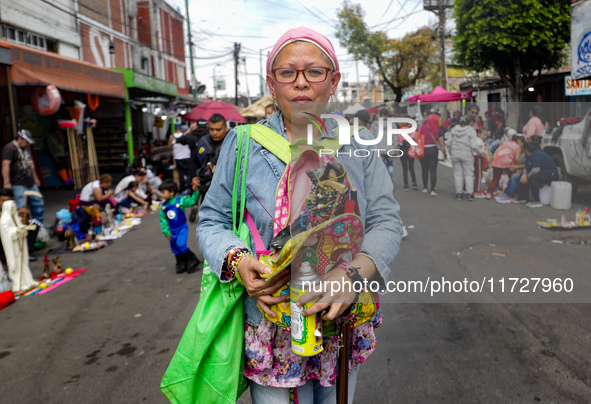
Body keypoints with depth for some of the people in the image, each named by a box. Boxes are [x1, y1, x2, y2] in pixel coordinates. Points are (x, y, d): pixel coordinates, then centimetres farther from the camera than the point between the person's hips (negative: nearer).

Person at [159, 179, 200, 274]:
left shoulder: (181, 201, -11)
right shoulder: (163, 206, 1)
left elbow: (192, 201, -7)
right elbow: (163, 220, 6)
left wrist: (195, 191, -21)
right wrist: (166, 232, 2)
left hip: (182, 228, -5)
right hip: (172, 231, 5)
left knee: (181, 245, -22)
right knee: (175, 249, 11)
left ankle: (192, 260, -3)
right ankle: (181, 265, 28)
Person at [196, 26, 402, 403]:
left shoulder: (357, 144, -1)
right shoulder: (243, 143, -5)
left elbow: (386, 221, -5)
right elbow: (212, 221, 0)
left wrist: (355, 272, -24)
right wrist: (237, 261, -21)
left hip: (344, 322, 3)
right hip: (271, 326, -2)